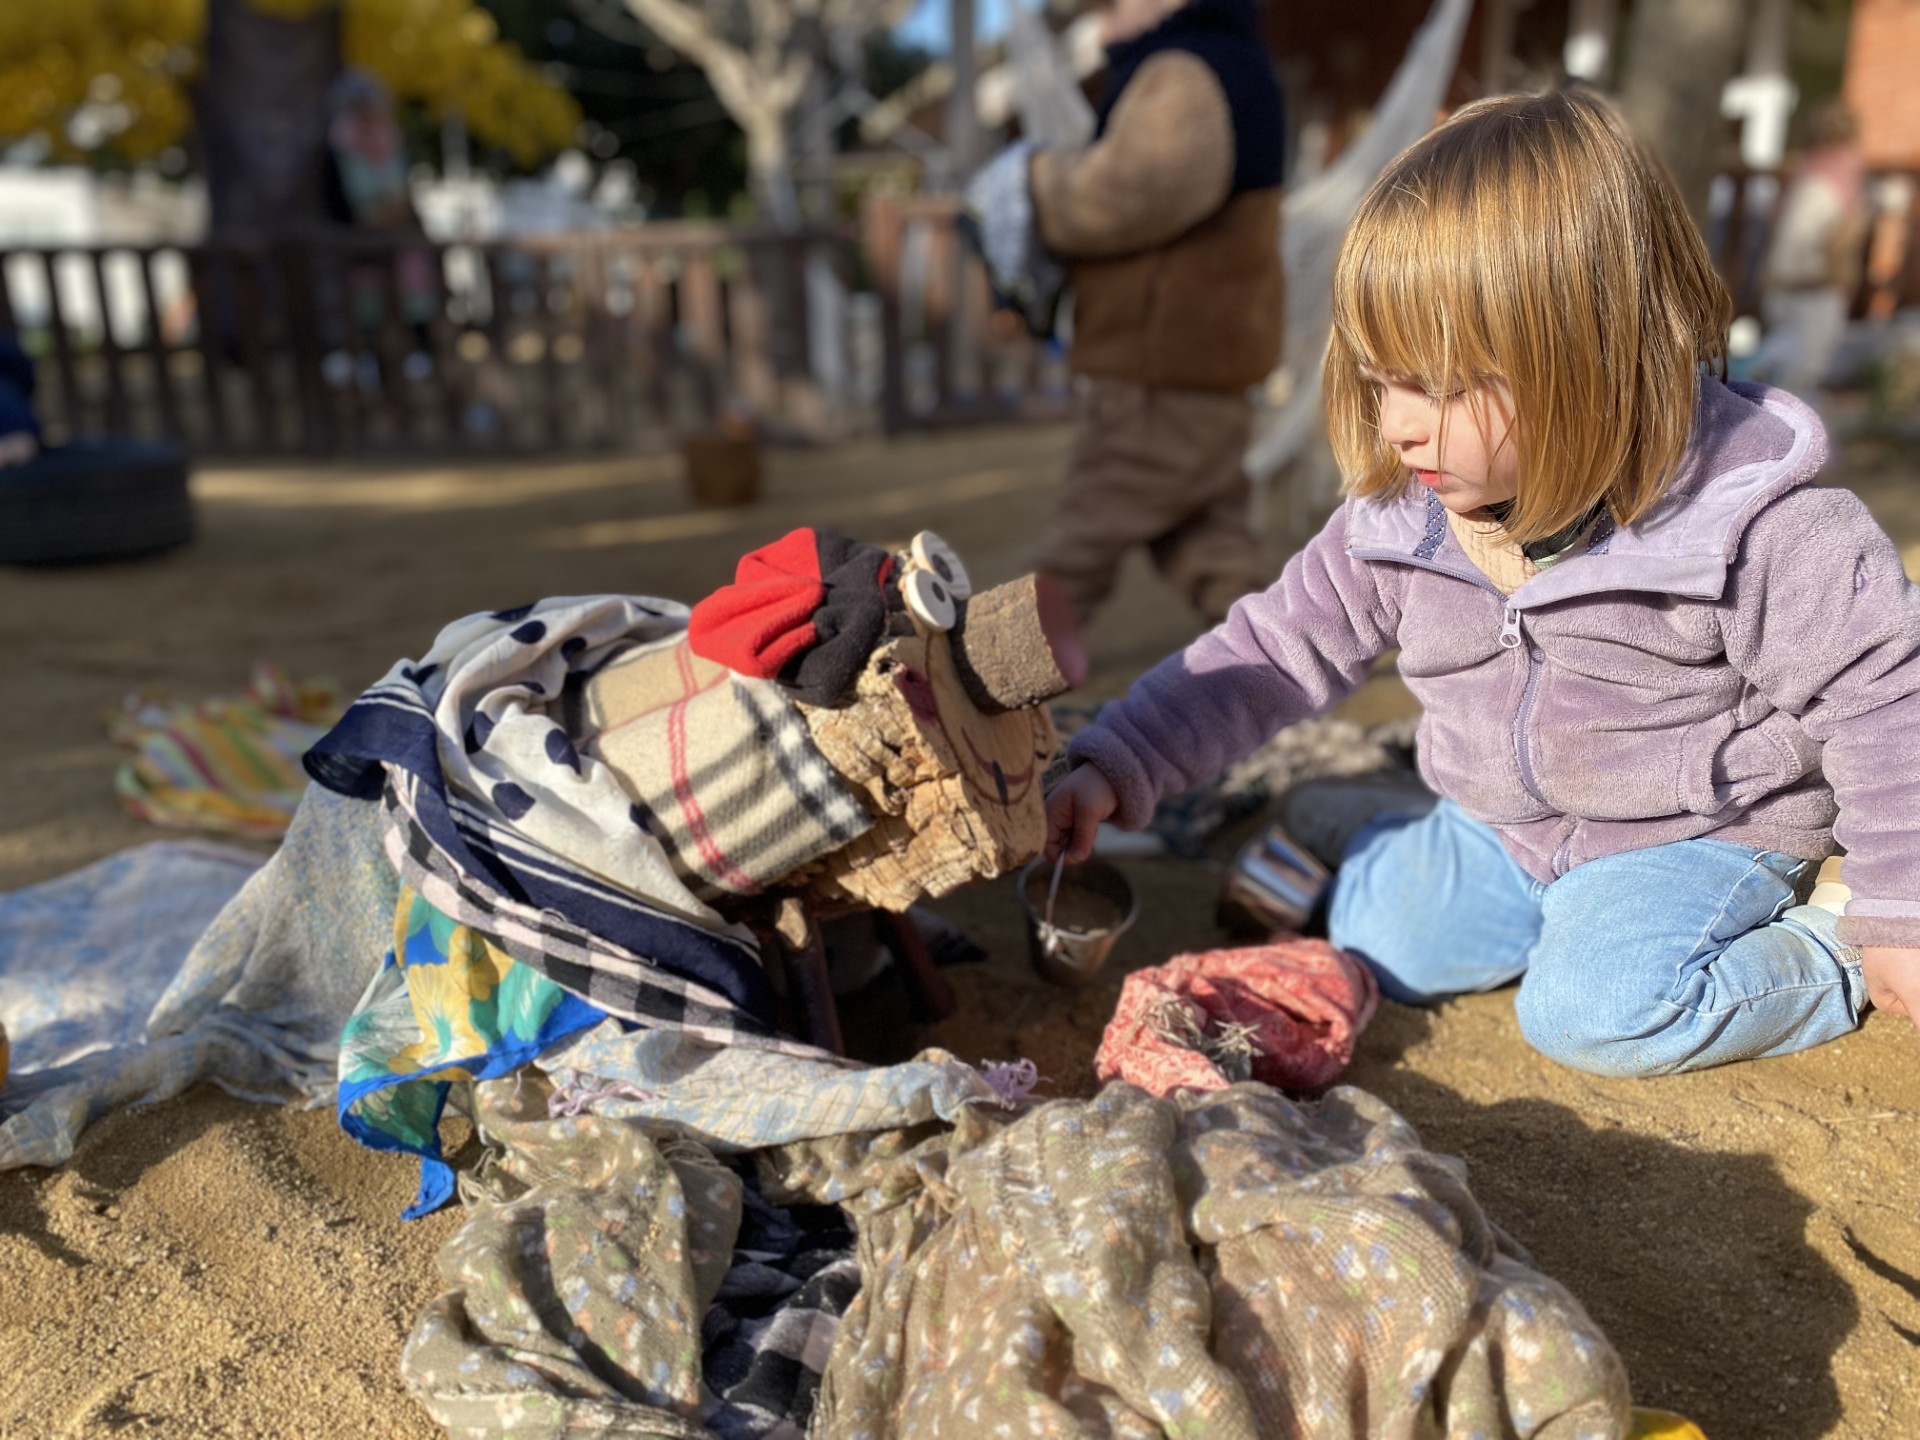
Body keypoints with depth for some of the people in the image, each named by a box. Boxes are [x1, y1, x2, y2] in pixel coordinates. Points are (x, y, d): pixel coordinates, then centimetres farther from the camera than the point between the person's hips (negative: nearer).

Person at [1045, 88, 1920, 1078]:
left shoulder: (1749, 526, -26)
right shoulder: (1397, 521, -13)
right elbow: (1275, 649, -6)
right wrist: (1116, 767, -13)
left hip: (1697, 835, -4)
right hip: (1500, 827, 5)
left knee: (1593, 1014, -23)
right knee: (1377, 941, -5)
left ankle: (1827, 954, 1)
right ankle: (1359, 839, 25)